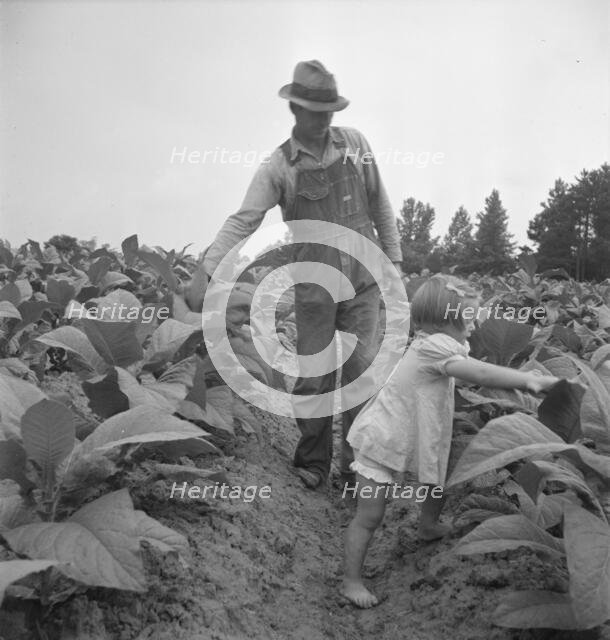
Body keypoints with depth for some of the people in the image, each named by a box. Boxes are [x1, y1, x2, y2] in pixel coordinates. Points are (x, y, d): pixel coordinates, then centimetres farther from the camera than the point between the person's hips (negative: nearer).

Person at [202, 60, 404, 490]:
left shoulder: (355, 143, 3)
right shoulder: (278, 167, -6)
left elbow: (381, 205, 10)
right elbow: (243, 222, -13)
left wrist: (394, 258, 8)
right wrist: (207, 271, -24)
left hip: (364, 281, 2)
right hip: (314, 289, -1)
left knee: (362, 371, 2)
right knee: (313, 378, 5)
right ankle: (313, 463, 23)